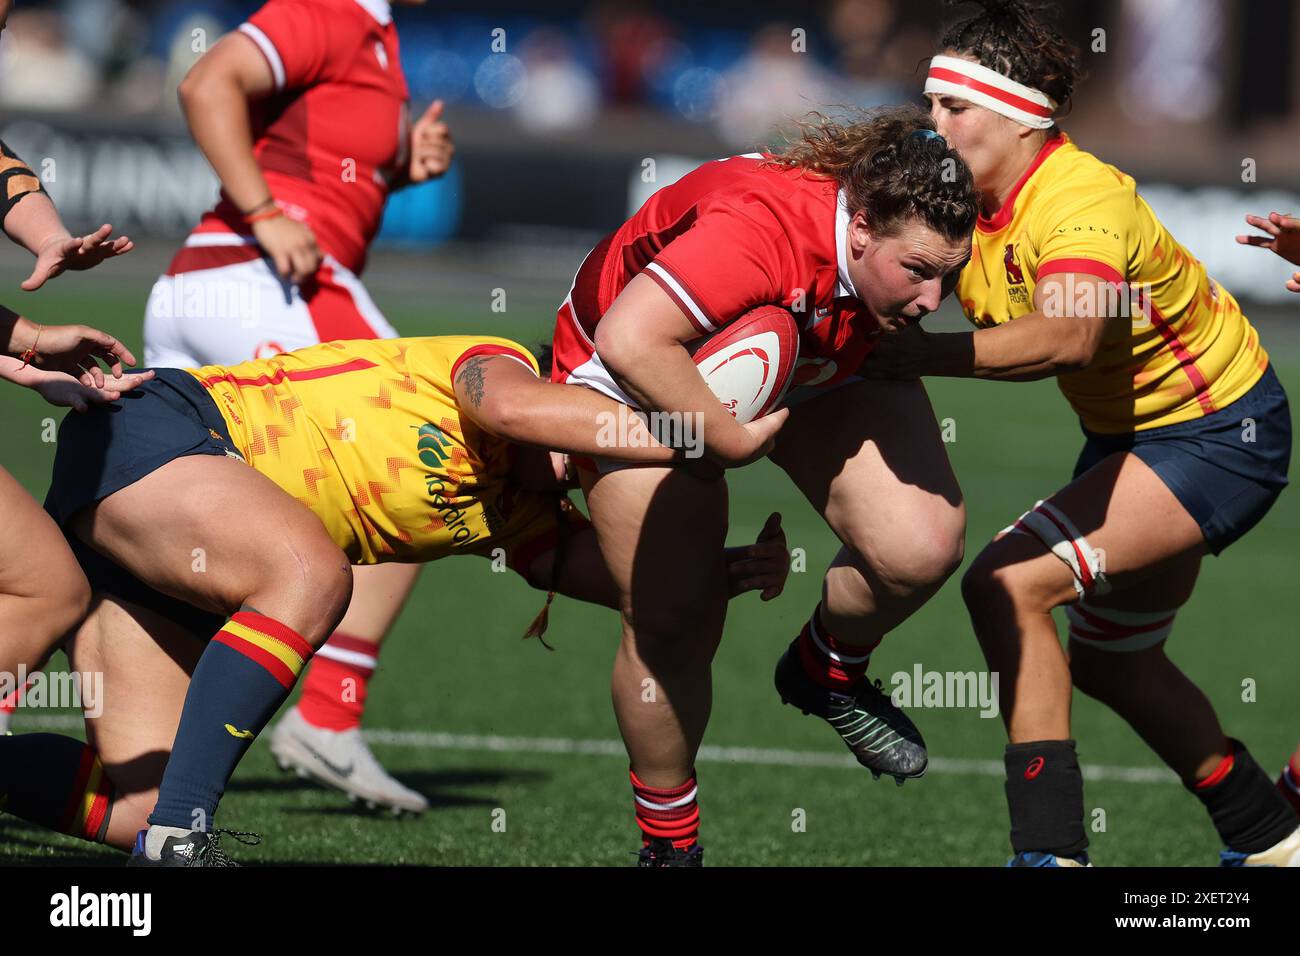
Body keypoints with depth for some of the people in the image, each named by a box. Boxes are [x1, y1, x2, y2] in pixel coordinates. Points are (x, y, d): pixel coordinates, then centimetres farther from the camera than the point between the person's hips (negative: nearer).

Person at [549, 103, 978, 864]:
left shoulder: (917, 241, -25)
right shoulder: (760, 228, -45)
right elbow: (628, 341, -53)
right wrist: (731, 441, -45)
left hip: (823, 365, 5)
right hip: (648, 376, -5)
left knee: (921, 547, -17)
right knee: (674, 622, -8)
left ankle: (829, 671, 16)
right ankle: (669, 845, 16)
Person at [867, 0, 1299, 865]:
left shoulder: (1082, 202, -32)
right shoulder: (973, 206, -5)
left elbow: (1064, 337, -49)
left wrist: (923, 353, -53)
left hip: (1219, 431, -10)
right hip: (1129, 429, 10)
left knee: (1009, 585, -23)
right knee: (1110, 660, 20)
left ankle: (1052, 849, -22)